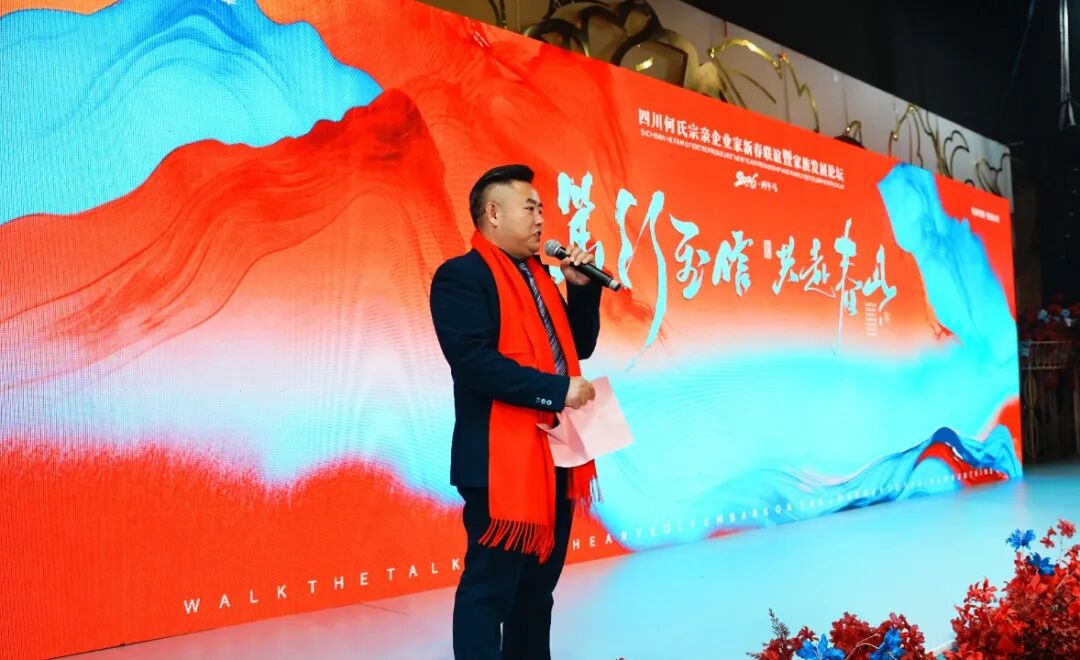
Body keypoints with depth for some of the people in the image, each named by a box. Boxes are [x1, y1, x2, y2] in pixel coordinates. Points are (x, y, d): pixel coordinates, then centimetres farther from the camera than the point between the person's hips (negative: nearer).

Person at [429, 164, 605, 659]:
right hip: (503, 458, -9)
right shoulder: (462, 276, -9)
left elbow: (578, 346, 18)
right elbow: (474, 362, -21)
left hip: (554, 454, 9)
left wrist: (582, 288, 4)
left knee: (539, 582, 17)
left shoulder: (538, 275, 17)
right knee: (490, 586, -2)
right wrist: (557, 391, -20)